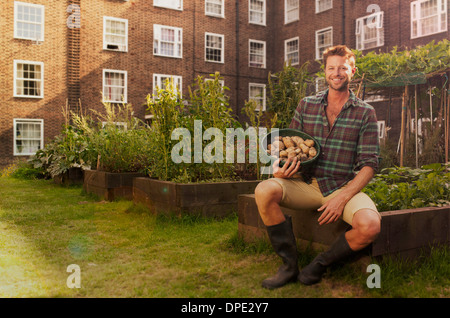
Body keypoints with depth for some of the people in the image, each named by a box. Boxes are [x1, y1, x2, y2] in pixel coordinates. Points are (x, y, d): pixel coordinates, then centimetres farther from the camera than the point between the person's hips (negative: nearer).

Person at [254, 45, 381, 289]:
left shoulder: (365, 113, 3)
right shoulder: (306, 105, 10)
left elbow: (369, 164, -2)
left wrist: (342, 198, -15)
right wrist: (279, 169, -12)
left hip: (344, 187, -1)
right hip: (307, 184, 2)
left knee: (370, 225, -31)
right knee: (264, 191, -27)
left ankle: (322, 263, -1)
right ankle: (289, 265, -10)